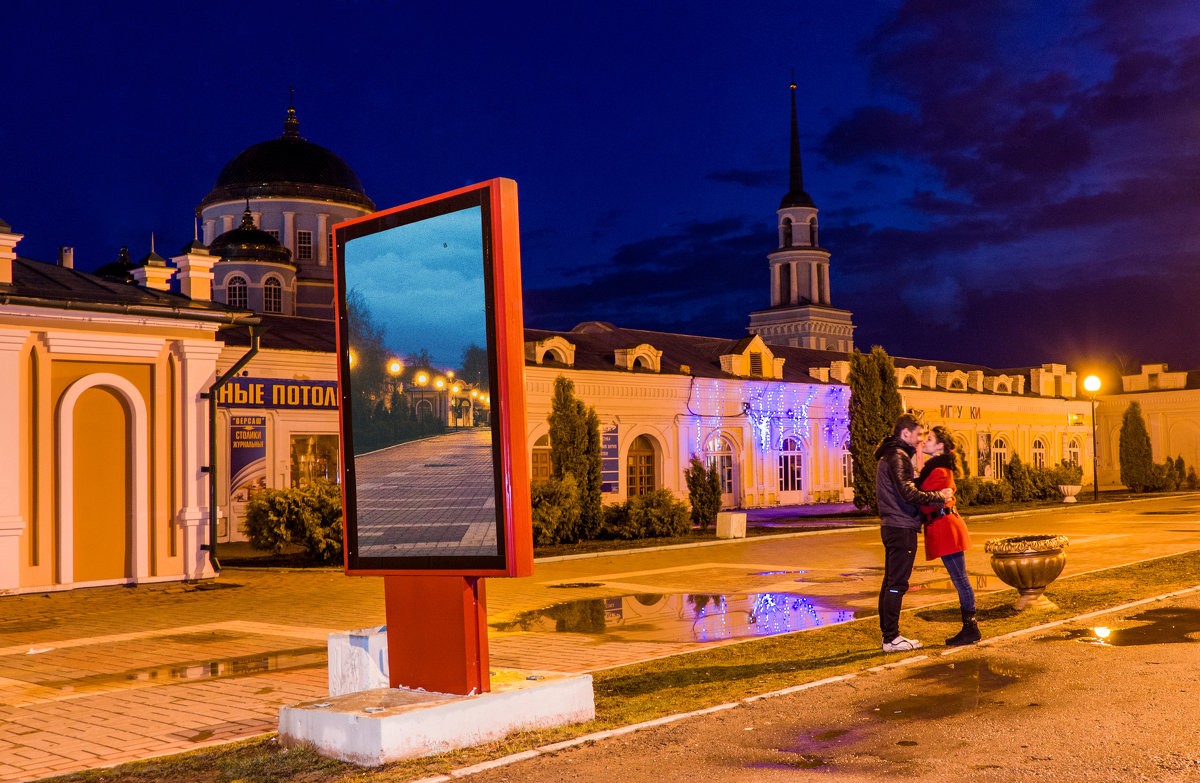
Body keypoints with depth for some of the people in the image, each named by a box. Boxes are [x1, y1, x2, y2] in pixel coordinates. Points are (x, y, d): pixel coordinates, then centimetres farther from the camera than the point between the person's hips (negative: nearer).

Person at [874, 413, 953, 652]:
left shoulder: (888, 456, 18)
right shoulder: (897, 457, -15)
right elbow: (909, 494, -24)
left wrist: (936, 496, 10)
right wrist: (939, 497, -14)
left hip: (891, 527, 11)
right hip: (901, 528, -11)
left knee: (890, 582, 14)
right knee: (897, 584, -7)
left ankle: (888, 633, 21)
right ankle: (891, 639, -5)